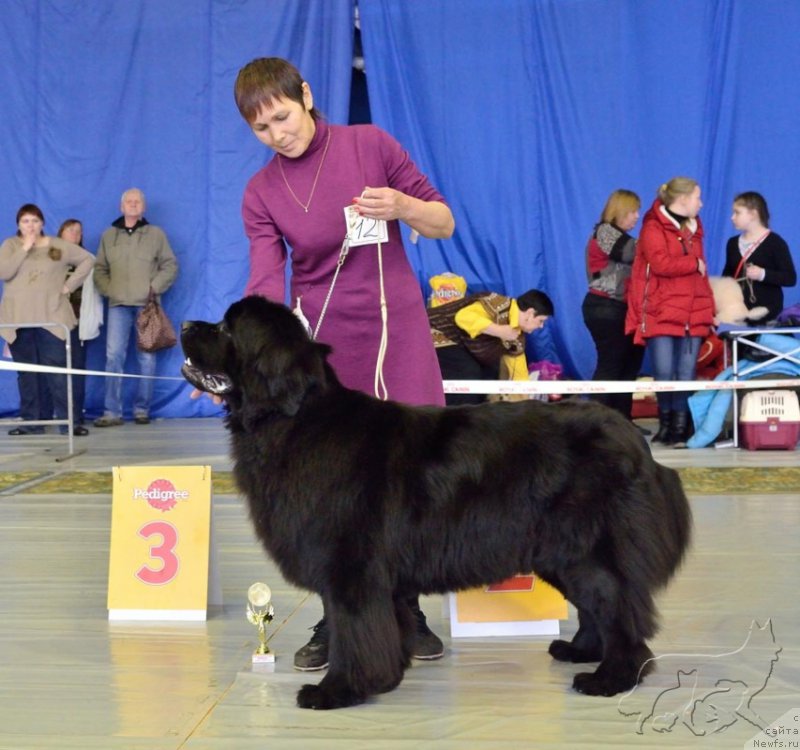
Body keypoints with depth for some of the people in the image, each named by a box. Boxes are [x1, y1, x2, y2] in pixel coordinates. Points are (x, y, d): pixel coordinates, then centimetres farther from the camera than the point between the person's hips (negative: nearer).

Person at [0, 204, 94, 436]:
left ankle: (67, 419, -7)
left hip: (51, 317, -2)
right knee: (27, 372, 4)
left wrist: (69, 285, 2)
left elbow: (87, 259, 9)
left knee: (56, 369, -7)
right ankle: (32, 421, 8)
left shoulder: (58, 246, 6)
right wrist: (24, 249, -11)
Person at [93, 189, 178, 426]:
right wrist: (107, 290, -1)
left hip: (146, 305, -1)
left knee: (147, 358, 1)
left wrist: (154, 287, -5)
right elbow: (100, 269, 14)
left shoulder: (156, 234, 7)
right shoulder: (108, 235, 12)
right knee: (114, 356, -7)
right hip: (118, 305, 1)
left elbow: (170, 266, 6)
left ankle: (142, 409, 9)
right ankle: (112, 412, -5)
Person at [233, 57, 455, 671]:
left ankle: (406, 613, 16)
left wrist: (401, 206, -17)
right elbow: (266, 284, -8)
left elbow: (445, 224, 4)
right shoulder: (261, 194, 3)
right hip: (319, 344, 1)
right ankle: (336, 621, 15)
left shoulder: (370, 144, -1)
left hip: (396, 333, -1)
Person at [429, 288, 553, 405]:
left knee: (490, 371, 7)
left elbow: (519, 373, 11)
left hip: (458, 345, 10)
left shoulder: (517, 335, 2)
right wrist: (500, 331, -38)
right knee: (469, 375, -23)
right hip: (436, 334, -10)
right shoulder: (499, 306, -27)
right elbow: (463, 316, -41)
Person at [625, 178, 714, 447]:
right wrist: (694, 263, -5)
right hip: (661, 314, -6)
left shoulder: (693, 229, 20)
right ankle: (666, 422, 13)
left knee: (686, 374, 1)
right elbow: (661, 264, -18)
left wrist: (710, 310, 13)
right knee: (664, 373, -5)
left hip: (693, 315, 6)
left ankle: (680, 429, 3)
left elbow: (701, 274, 21)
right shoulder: (653, 228, -2)